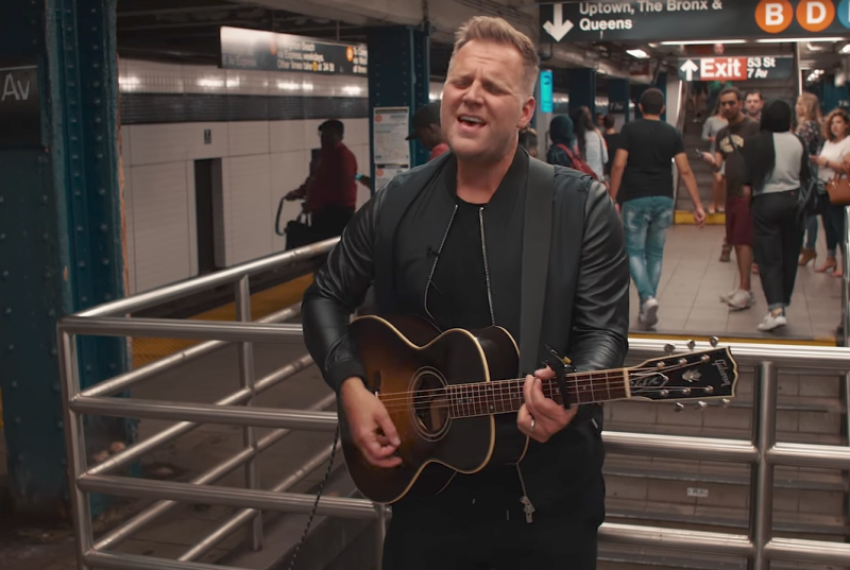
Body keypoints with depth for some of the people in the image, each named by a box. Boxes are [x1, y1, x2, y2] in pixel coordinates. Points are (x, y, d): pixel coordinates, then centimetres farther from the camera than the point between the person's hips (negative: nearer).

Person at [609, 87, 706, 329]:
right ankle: (647, 310, 15)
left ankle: (647, 298, -17)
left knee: (634, 251, 5)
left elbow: (618, 165, -11)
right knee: (655, 253, 12)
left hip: (636, 199, -3)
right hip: (664, 200, 3)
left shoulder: (630, 130, -3)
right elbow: (685, 171, -1)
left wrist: (612, 199, -5)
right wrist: (698, 205, 0)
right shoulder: (672, 133, 4)